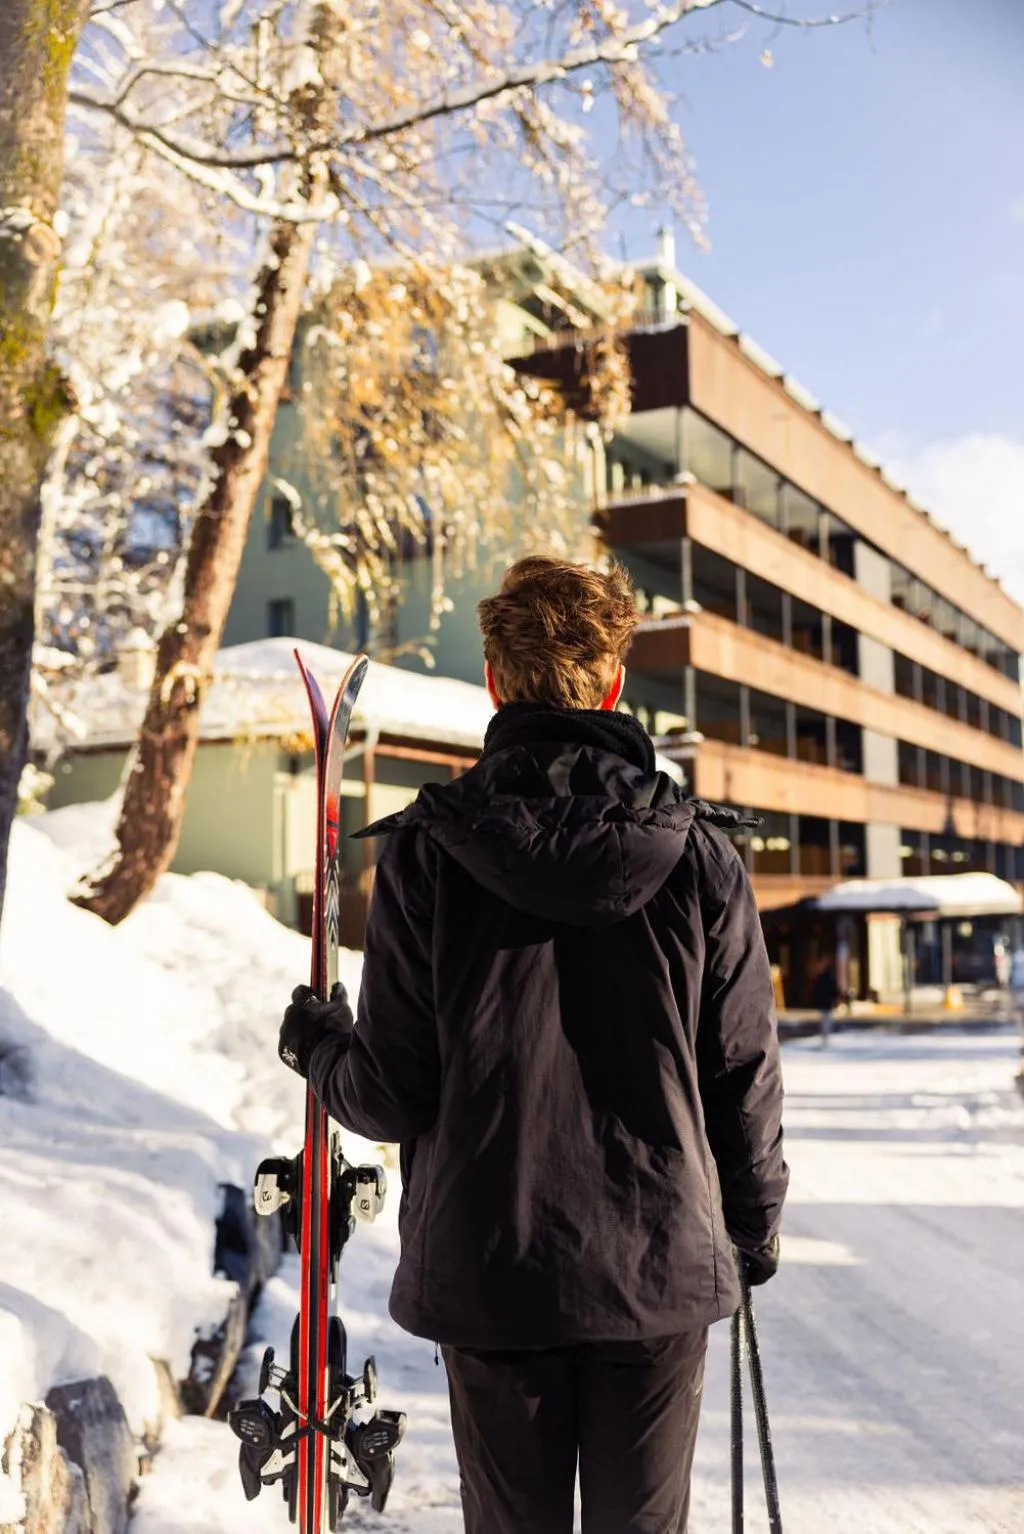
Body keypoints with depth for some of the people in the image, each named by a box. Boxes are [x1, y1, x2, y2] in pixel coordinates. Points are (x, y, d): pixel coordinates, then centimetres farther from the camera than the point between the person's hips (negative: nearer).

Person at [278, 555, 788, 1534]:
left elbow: (392, 1093, -9)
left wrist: (316, 1044, 13)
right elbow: (745, 1078, 0)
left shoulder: (426, 849, -10)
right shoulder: (698, 853, -6)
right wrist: (757, 1220, 17)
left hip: (486, 1270, 0)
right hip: (659, 1267, 1)